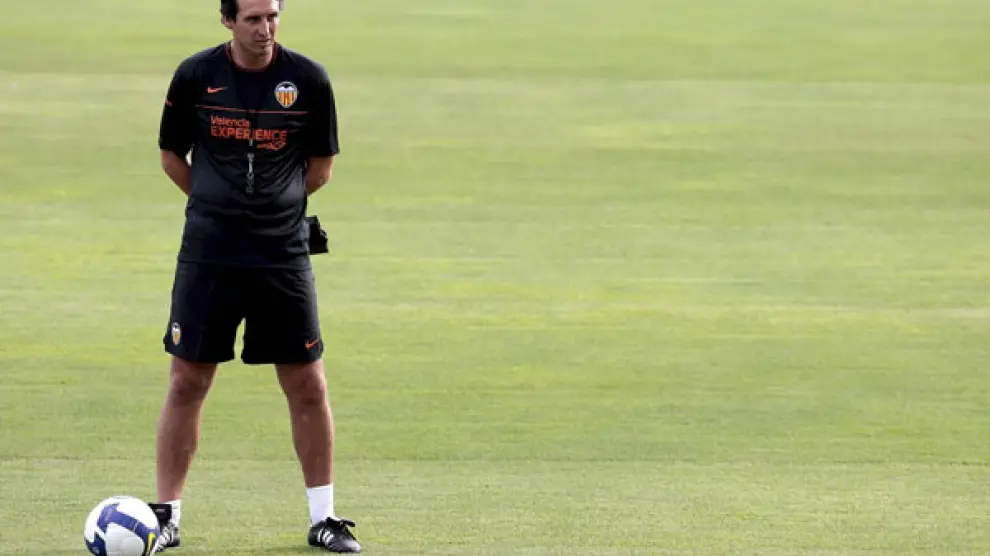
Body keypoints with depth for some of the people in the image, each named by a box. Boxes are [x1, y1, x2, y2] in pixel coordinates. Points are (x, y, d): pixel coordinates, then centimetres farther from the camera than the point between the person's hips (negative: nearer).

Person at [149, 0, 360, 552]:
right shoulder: (195, 76, -2)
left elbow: (321, 167, 8)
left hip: (285, 252, 0)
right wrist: (220, 205, 10)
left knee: (309, 387, 2)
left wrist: (272, 203, 9)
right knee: (187, 383, 1)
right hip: (208, 253, 0)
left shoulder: (309, 80, -3)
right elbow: (172, 156, 11)